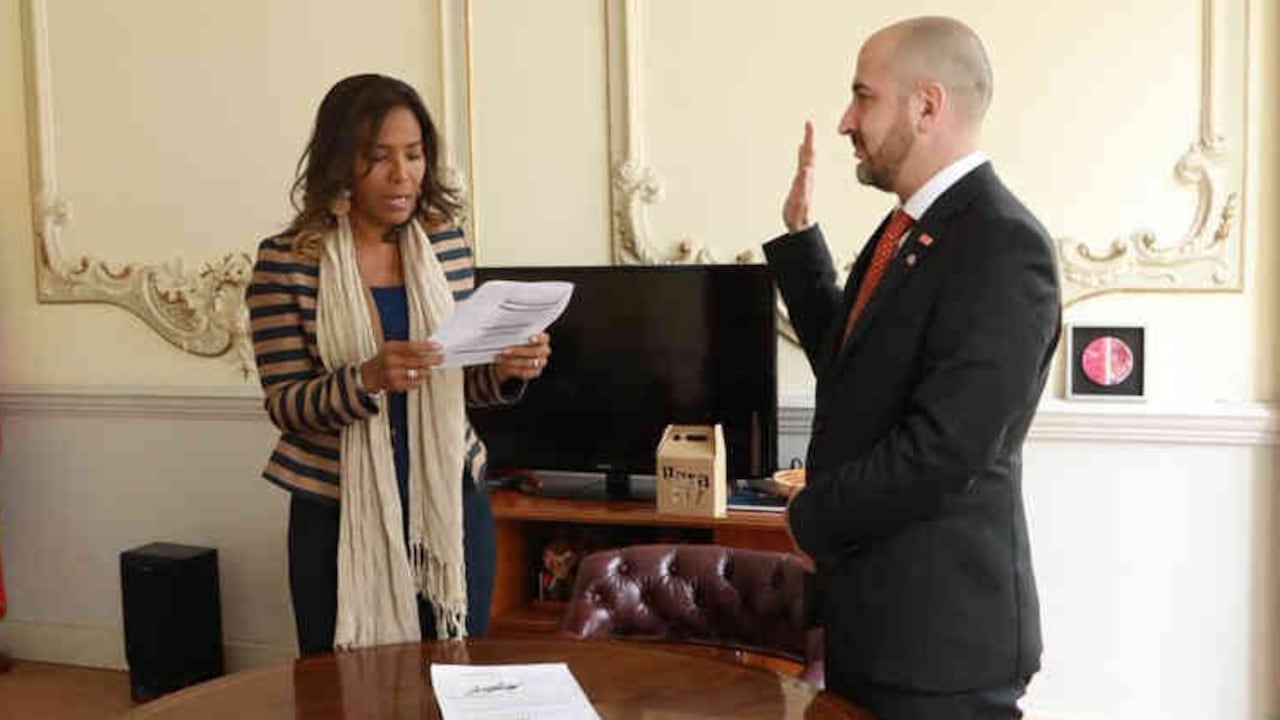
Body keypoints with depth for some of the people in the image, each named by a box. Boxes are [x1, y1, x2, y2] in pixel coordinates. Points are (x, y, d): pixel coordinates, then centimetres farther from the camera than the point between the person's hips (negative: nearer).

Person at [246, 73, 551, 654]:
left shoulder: (446, 244, 3)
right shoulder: (286, 261, -8)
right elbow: (284, 406, -9)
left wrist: (506, 371, -11)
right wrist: (367, 379, -26)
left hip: (451, 501, 3)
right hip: (340, 514, -3)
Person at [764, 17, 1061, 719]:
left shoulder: (1003, 246, -21)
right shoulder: (906, 227, 8)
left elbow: (940, 451, -26)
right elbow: (847, 363, 15)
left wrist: (811, 518, -11)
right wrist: (800, 232, 11)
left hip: (939, 625, -8)